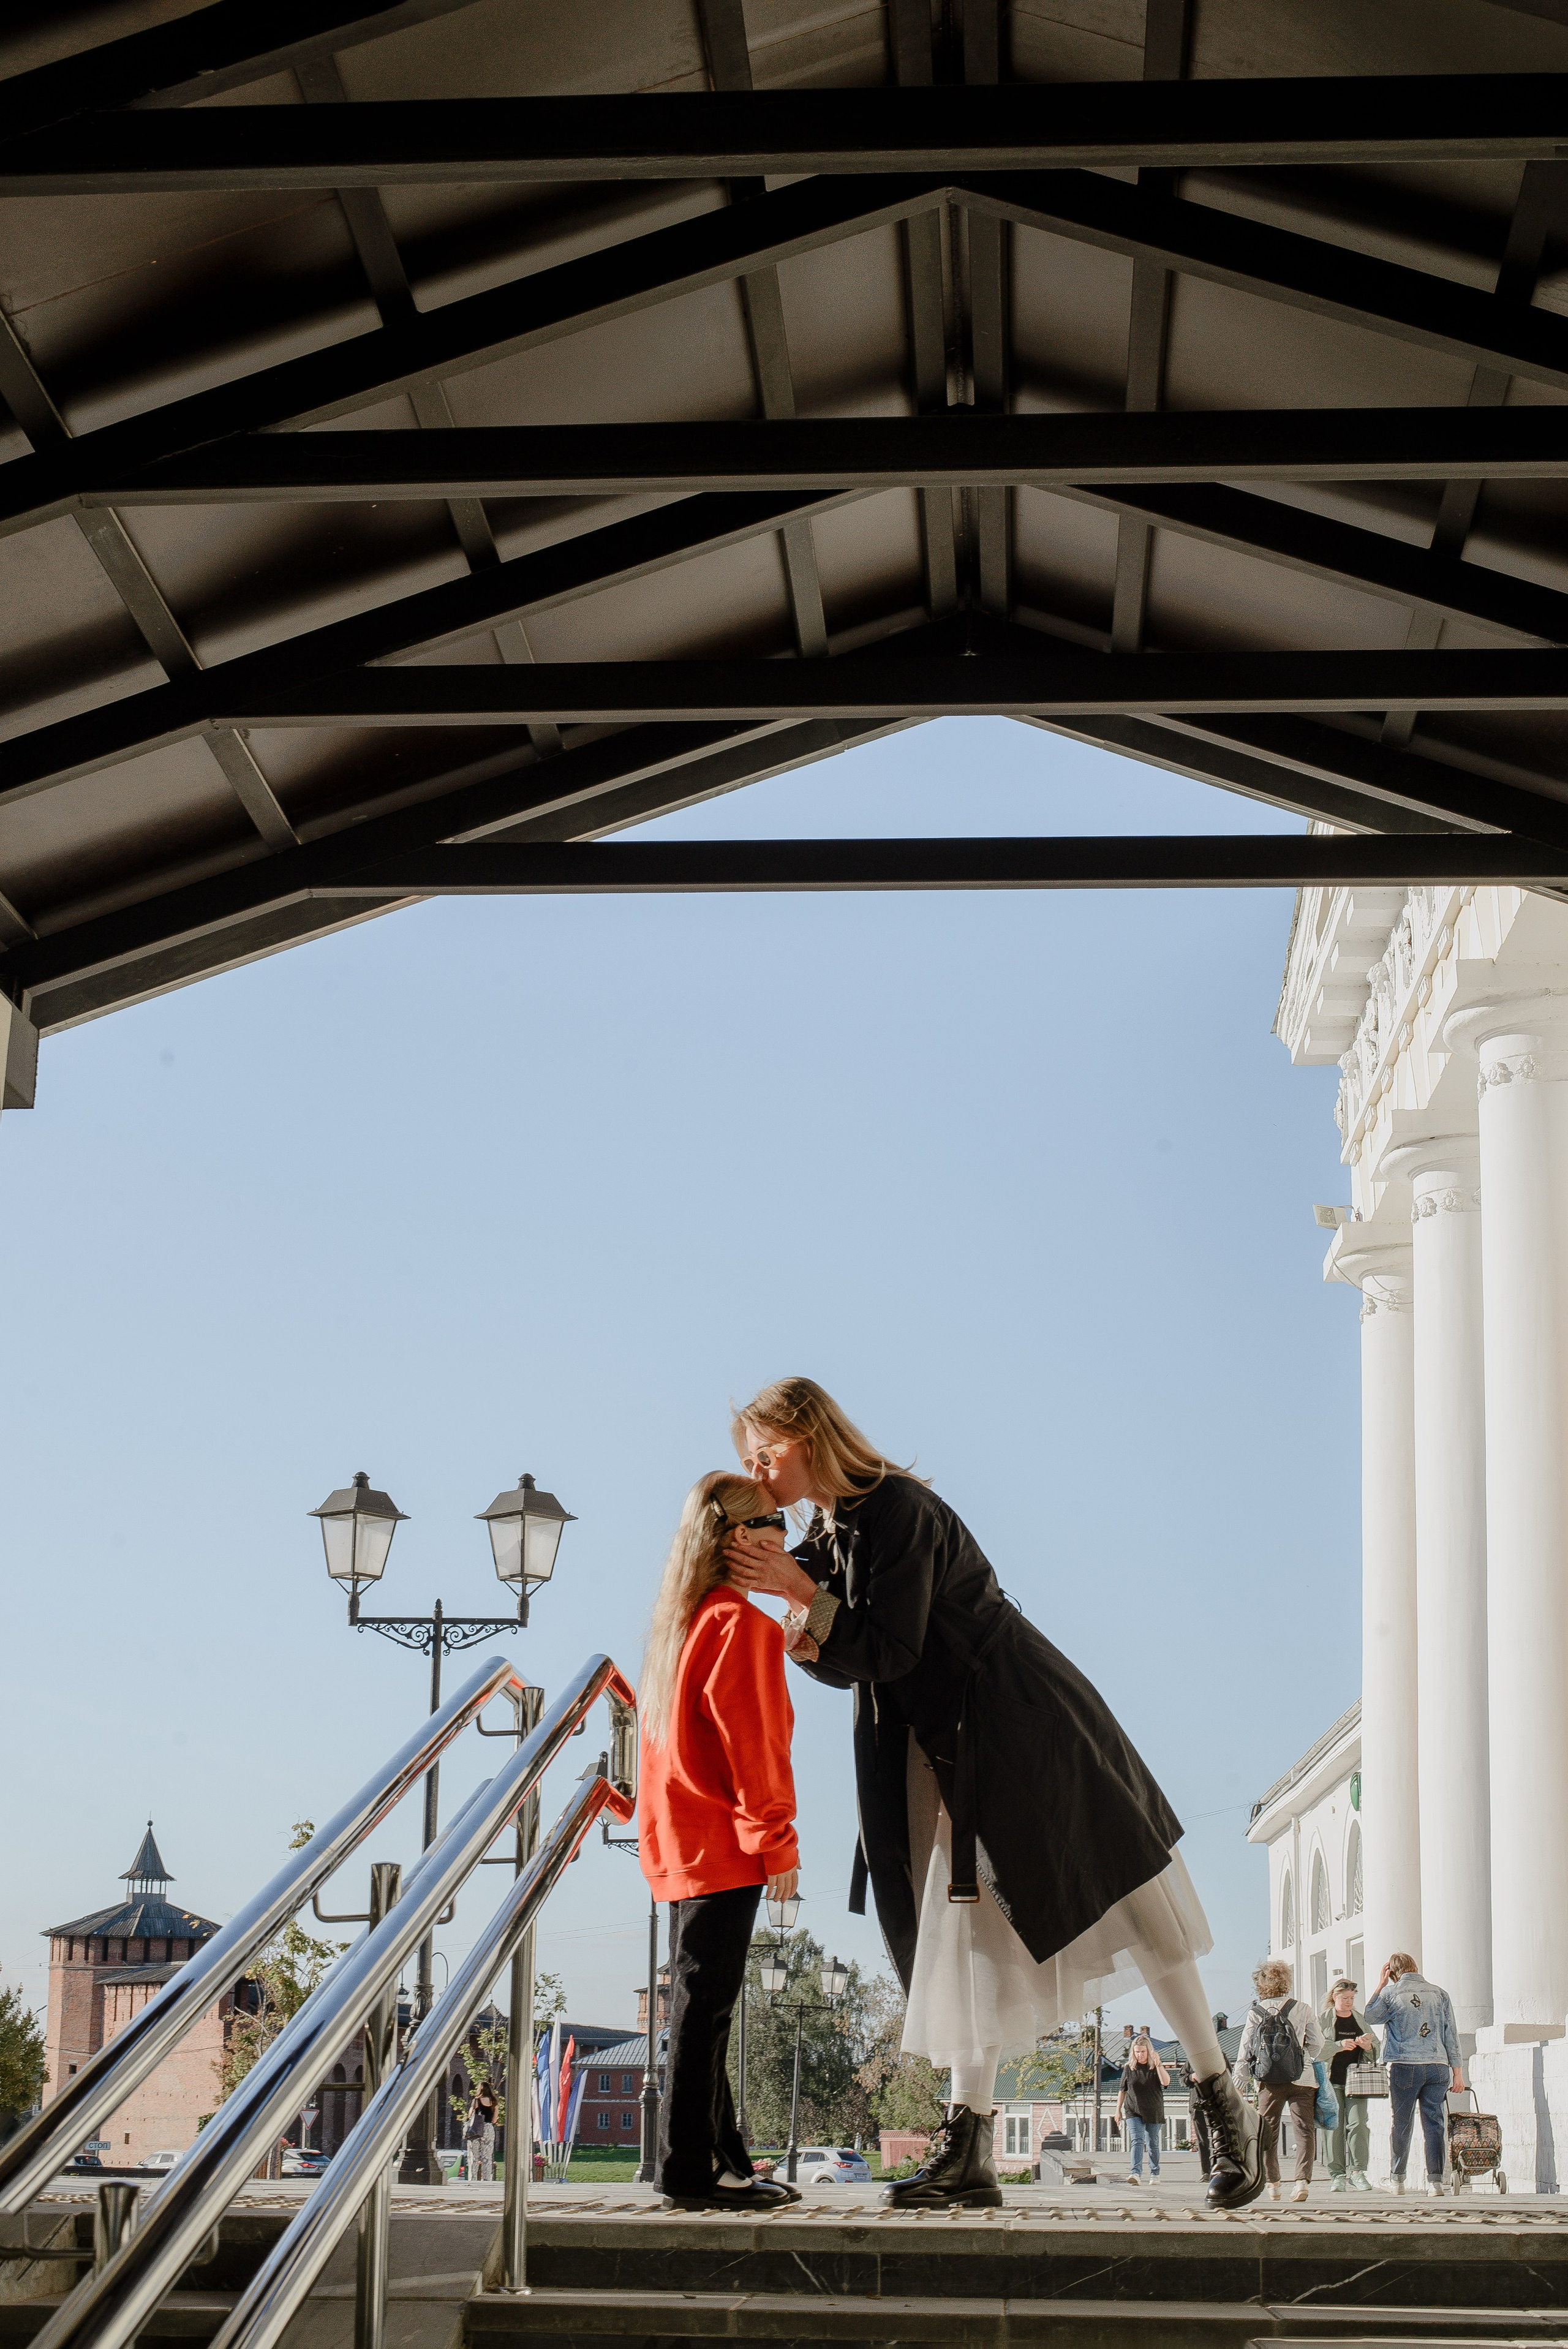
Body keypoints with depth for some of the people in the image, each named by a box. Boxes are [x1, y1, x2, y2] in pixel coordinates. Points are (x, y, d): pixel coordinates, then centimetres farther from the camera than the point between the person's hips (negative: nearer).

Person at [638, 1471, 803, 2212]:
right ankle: (690, 2169, -6)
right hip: (724, 1845, -10)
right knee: (704, 2004, -8)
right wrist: (778, 1843, -13)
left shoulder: (682, 1623, 17)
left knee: (701, 2006, 11)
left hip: (680, 1845, 10)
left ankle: (721, 2162, 17)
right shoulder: (742, 1623, -12)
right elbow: (752, 1743, -16)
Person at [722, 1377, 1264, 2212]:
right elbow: (849, 1665, 10)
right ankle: (966, 2149, 1)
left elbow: (892, 1650, -24)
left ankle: (1224, 2107, 10)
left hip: (1021, 1728, -9)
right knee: (968, 1929, 3)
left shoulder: (896, 1510, -19)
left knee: (1131, 1900, 0)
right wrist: (806, 1640, -10)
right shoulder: (825, 1533, 8)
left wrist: (801, 1591, -25)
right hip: (941, 1750, 9)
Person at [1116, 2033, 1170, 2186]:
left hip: (1153, 2112, 0)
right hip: (1133, 2111, 0)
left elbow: (1166, 2082, -17)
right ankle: (1135, 2173, -28)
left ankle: (1154, 2174, 24)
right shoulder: (1129, 2068, 4)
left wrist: (1158, 2064, -24)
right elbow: (1122, 2090, 12)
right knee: (1136, 2141, -15)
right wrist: (1118, 2108, 11)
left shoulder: (1156, 2067, 0)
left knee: (1153, 2143, 9)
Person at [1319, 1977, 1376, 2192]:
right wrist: (1340, 2046, -18)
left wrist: (1368, 2047, -3)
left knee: (1358, 2123, -12)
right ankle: (1337, 2175, 0)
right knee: (1335, 2127, -3)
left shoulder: (1361, 2020, 16)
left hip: (1355, 2081, 2)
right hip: (1331, 2081, -2)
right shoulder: (1323, 2019, 6)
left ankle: (1357, 2171, -11)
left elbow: (1376, 2051, 19)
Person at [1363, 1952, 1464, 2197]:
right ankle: (1435, 2181, -4)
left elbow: (1370, 2016, 18)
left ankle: (1397, 2180, 14)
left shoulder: (1390, 1993, 0)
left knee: (1400, 2125, 8)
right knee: (1435, 2124, 2)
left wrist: (1380, 1985, 19)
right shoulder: (1439, 1994, 8)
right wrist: (1458, 2072, 9)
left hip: (1404, 2067, -2)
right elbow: (1451, 2034, 7)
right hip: (1437, 2067, 2)